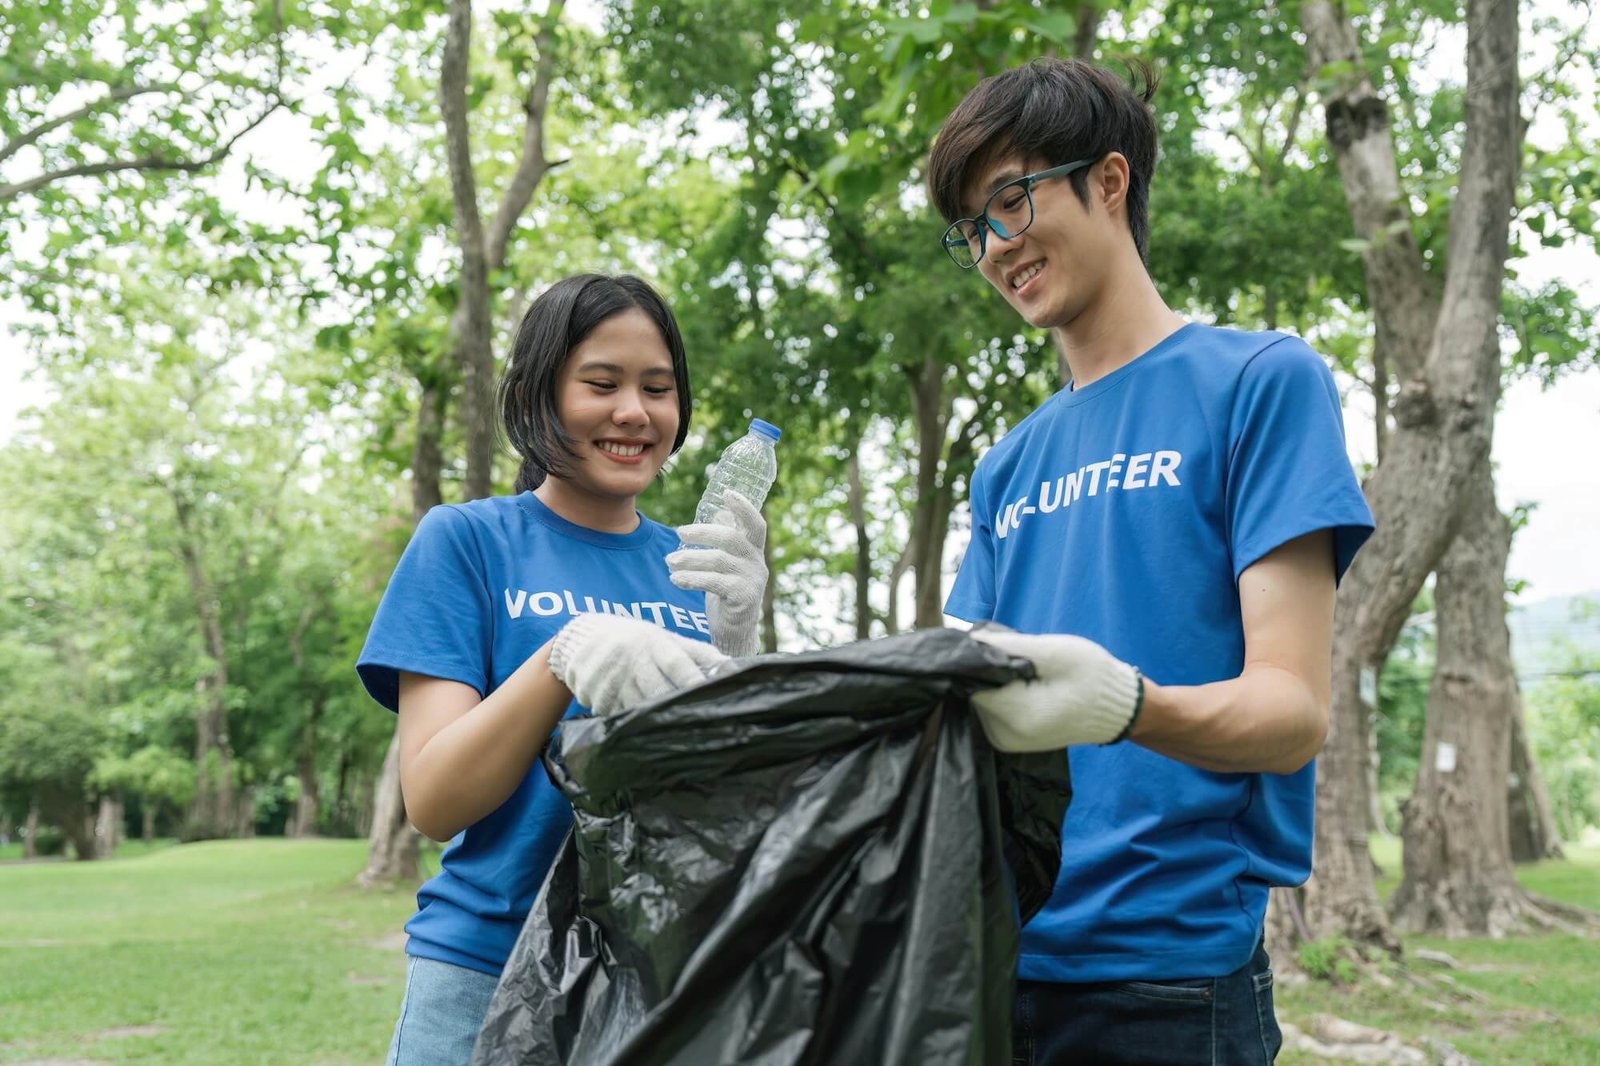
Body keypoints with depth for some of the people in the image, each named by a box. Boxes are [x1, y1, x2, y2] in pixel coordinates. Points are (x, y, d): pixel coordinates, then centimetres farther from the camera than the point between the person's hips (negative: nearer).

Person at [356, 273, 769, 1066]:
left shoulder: (693, 567, 7)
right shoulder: (466, 541, -2)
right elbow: (432, 801, -9)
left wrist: (734, 650, -16)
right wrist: (565, 657, -24)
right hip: (491, 970, -3)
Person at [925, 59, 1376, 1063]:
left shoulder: (1262, 379, -3)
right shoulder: (1009, 465, 14)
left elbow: (1294, 712, -10)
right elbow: (963, 690, 10)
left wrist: (1124, 703, -30)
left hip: (1171, 960, -5)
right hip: (997, 959, 6)